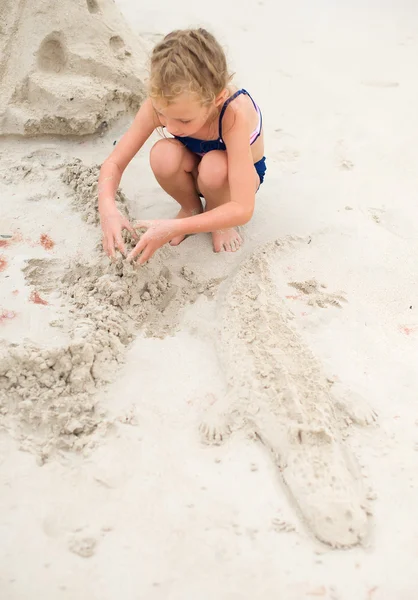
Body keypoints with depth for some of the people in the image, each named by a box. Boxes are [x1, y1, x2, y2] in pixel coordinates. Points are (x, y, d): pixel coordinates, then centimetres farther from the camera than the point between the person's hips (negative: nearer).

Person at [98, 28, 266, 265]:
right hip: (197, 172, 3)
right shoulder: (161, 103, -28)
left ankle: (217, 216, -3)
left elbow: (243, 209, -41)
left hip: (238, 175, -3)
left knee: (214, 166, -38)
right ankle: (191, 207, 0)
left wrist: (175, 228, -49)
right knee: (163, 155, -32)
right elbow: (114, 162, -21)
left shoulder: (236, 113, -40)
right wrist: (108, 206, -42)